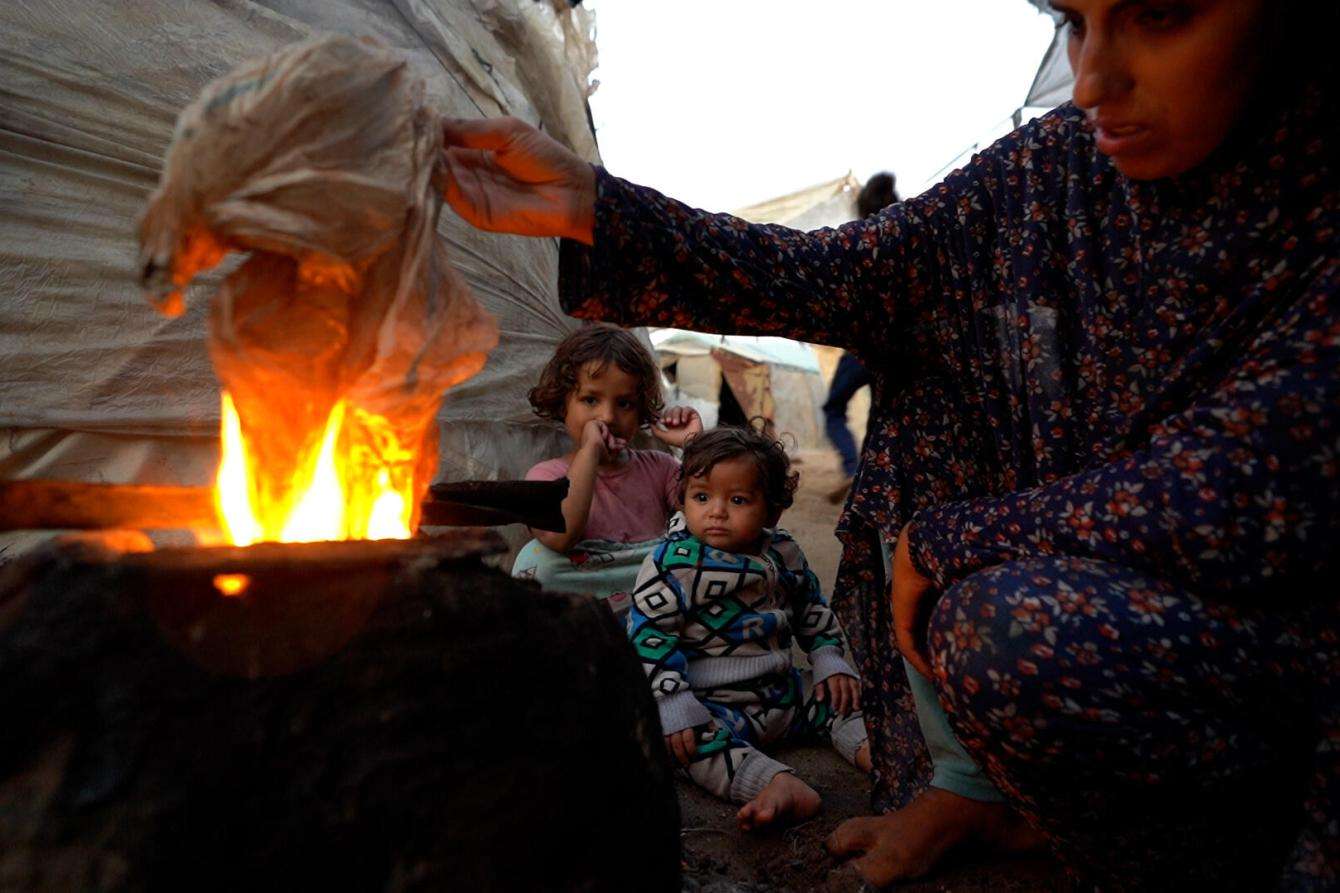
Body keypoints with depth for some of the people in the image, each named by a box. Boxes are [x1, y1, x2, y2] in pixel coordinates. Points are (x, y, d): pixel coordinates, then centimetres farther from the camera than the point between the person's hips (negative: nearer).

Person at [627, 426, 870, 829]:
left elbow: (814, 612, 19)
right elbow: (649, 635, -16)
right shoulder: (672, 562, -14)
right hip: (711, 702, -6)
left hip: (784, 691, 6)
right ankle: (778, 784, -49)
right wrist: (673, 704, -23)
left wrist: (830, 661, 8)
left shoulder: (784, 554, 3)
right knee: (695, 740, -34)